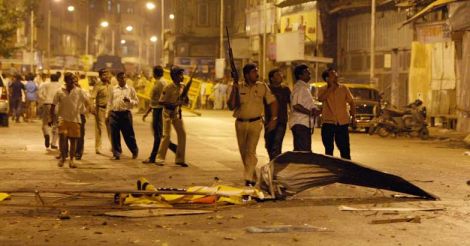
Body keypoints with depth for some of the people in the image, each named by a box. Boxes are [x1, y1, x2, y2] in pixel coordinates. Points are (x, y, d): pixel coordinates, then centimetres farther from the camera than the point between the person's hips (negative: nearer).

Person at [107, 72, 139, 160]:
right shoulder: (113, 89, 10)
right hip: (114, 113, 2)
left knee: (128, 134, 4)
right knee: (114, 135, 2)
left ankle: (135, 151, 24)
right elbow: (109, 102, 13)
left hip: (126, 113, -2)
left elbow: (136, 101, 5)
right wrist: (107, 115, 10)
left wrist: (129, 101, -15)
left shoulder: (130, 89, 5)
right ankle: (116, 154, 11)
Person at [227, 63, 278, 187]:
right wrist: (234, 89, -11)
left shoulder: (262, 87, 3)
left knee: (251, 151, -16)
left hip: (255, 123, -3)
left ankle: (248, 179, -19)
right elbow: (231, 106, -2)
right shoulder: (238, 87, 2)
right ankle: (253, 176, 26)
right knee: (243, 152, 10)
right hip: (240, 123, 3)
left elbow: (273, 102, 8)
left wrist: (273, 119, 0)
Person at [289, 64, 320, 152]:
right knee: (303, 151, -14)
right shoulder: (299, 87, -12)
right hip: (300, 124, -11)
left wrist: (314, 110, 10)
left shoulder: (305, 87, 20)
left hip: (305, 123, 11)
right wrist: (311, 112, -20)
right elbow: (296, 105, -23)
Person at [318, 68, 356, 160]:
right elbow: (321, 98, -22)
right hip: (328, 122, 0)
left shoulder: (343, 88, 5)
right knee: (328, 148, 8)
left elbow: (351, 102, 11)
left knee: (344, 147, 0)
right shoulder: (323, 90, 0)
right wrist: (331, 87, -16)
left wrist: (353, 116, 2)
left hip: (343, 122, 0)